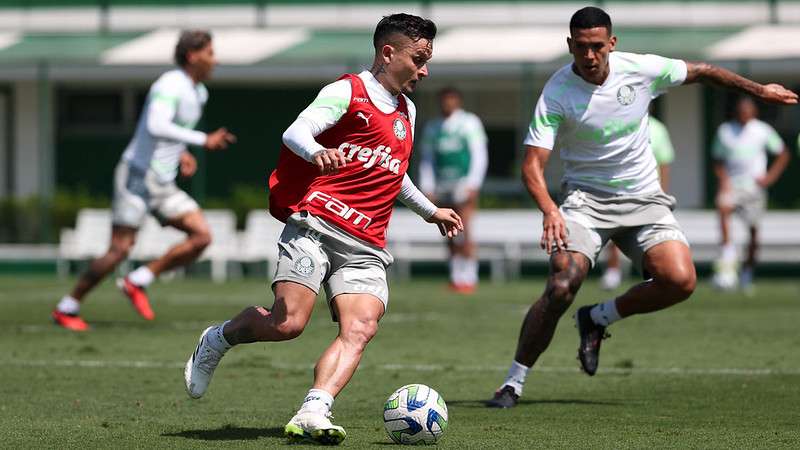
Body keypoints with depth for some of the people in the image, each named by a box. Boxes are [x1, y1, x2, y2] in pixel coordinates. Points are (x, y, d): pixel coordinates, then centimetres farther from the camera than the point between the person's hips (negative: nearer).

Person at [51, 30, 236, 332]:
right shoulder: (170, 85, -17)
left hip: (163, 185, 9)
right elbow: (156, 127, -33)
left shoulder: (198, 93, 13)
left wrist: (182, 153, 12)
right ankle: (67, 309, 3)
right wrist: (203, 141, -31)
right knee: (120, 249, -9)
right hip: (138, 175, -9)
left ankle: (138, 282, 0)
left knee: (202, 236, -6)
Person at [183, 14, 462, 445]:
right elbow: (294, 134, -13)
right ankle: (217, 340, 11)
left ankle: (312, 415, -34)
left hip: (365, 247, 6)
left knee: (360, 328, -20)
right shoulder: (347, 92, 1)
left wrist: (429, 210, 51)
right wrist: (317, 152, -35)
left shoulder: (407, 112, 26)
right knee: (288, 322, -20)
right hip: (315, 226, -6)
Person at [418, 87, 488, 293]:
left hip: (465, 182, -5)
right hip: (443, 184, 5)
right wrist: (427, 187, 9)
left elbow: (479, 155, -1)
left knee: (462, 232, -12)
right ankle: (456, 278, 8)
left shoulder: (470, 123, 1)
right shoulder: (432, 127, 15)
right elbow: (427, 160, 18)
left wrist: (472, 185, -10)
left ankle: (469, 278, -9)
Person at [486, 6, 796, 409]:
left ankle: (598, 318, 7)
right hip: (586, 198, -3)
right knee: (561, 287, -24)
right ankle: (513, 383, -11)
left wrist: (758, 90, 19)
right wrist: (549, 210, -39)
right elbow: (533, 164, -20)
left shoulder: (642, 70, -8)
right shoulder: (556, 93, -16)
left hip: (644, 198, 3)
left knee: (680, 281, -19)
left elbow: (702, 72, 11)